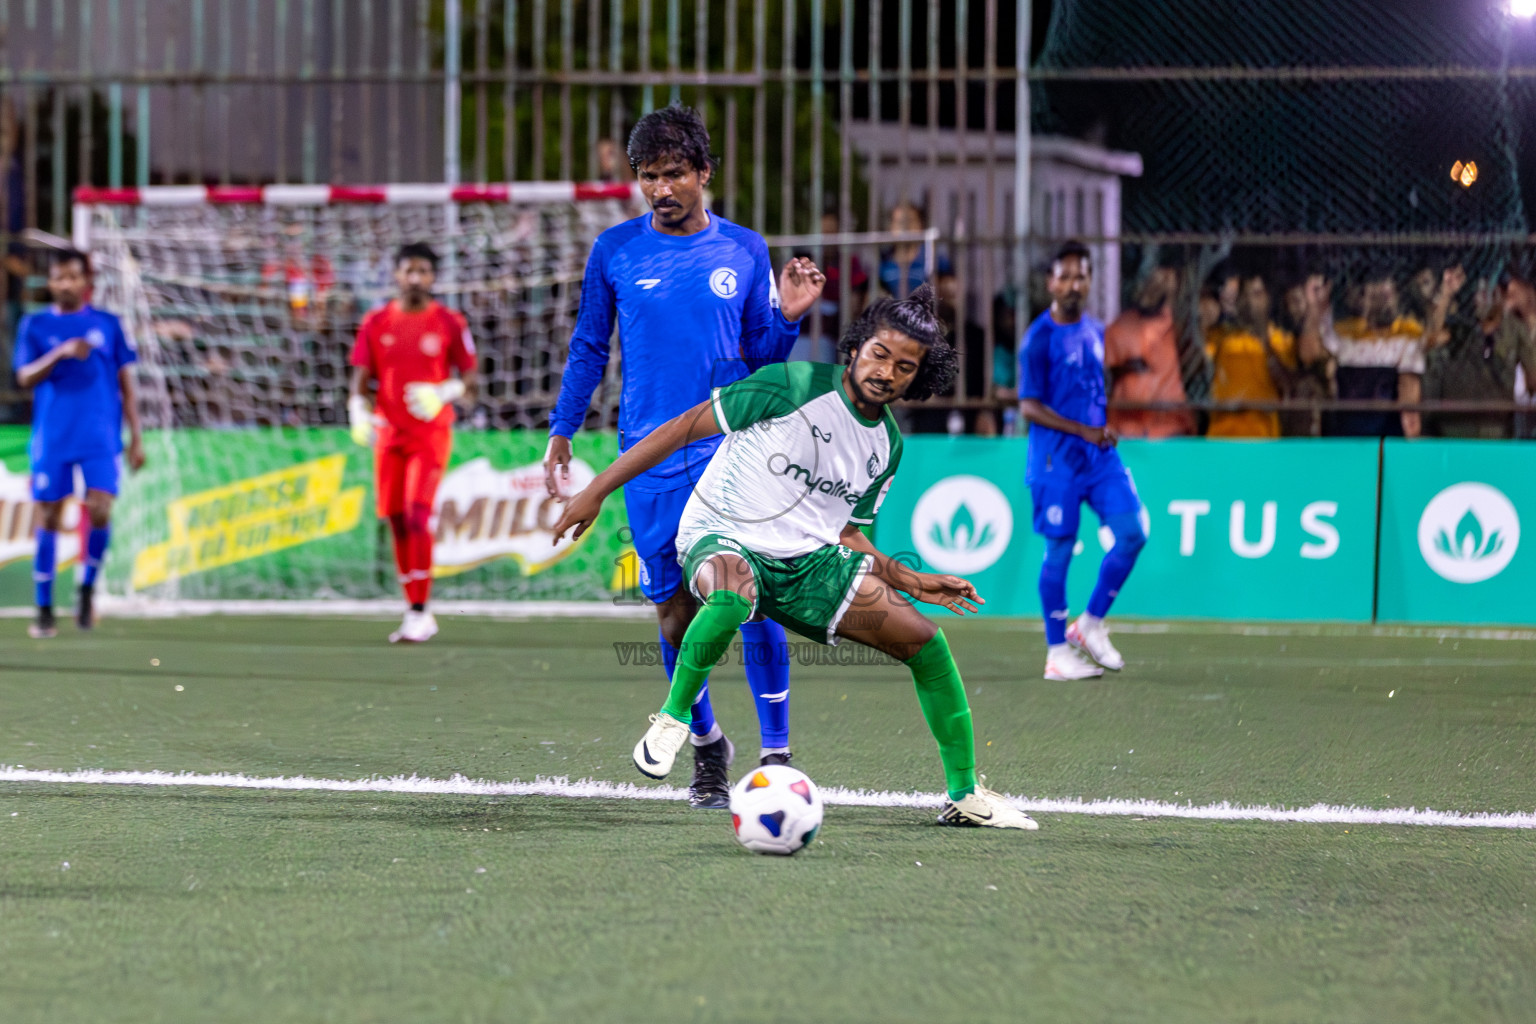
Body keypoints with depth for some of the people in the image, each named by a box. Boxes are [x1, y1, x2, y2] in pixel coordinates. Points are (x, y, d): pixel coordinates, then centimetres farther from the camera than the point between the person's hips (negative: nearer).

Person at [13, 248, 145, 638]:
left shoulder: (107, 324, 8)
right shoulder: (36, 325, 6)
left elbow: (126, 383, 11)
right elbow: (25, 377, -5)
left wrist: (136, 437, 6)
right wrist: (61, 353, -21)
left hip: (100, 437, 0)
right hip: (52, 440, 0)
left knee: (99, 511, -15)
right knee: (48, 518, 1)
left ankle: (88, 588, 8)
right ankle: (44, 610, 10)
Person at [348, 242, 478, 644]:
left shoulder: (450, 323, -1)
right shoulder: (376, 323, 6)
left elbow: (469, 381, 1)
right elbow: (360, 379, 6)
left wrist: (445, 392, -20)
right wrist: (359, 414, -12)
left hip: (431, 433, -4)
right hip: (389, 434, 4)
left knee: (418, 516, -17)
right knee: (397, 521, 6)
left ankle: (419, 613, -17)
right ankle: (415, 613, 16)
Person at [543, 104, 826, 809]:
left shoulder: (744, 251, 6)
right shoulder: (615, 251, 5)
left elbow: (759, 354, 12)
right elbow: (588, 348, 13)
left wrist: (788, 317, -7)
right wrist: (561, 434, 10)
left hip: (733, 451, -1)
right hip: (651, 460, 1)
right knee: (675, 611, 3)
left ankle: (775, 752, -8)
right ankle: (705, 744, 23)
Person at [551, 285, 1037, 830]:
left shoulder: (887, 446, 6)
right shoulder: (793, 387, -14)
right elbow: (684, 428, -11)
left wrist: (913, 581, 4)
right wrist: (597, 491, -13)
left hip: (809, 559, 6)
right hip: (723, 539, -6)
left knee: (924, 639, -4)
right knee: (732, 596, -43)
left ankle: (965, 795, 10)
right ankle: (673, 717, -18)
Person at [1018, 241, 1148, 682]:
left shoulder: (1096, 331, 12)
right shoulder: (1040, 338, -8)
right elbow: (1029, 407, -11)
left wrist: (1108, 427, 4)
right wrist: (1083, 430, -17)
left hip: (1100, 454, 6)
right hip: (1056, 458, -6)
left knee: (1132, 532, -6)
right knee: (1059, 550, -2)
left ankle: (1091, 624, 10)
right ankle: (1058, 653, 7)